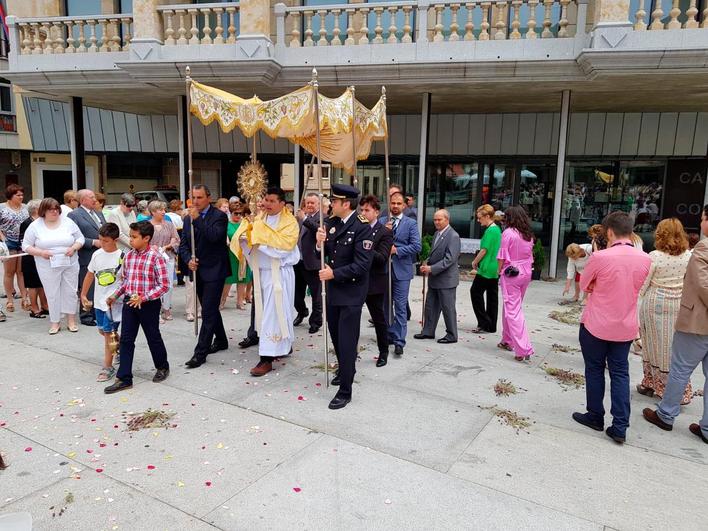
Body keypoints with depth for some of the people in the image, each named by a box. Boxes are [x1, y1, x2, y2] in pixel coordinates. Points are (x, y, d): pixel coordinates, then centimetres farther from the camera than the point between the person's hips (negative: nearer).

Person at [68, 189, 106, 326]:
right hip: (87, 258, -7)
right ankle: (86, 316, 11)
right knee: (88, 289, 0)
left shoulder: (99, 214, 17)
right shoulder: (74, 215, -7)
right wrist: (93, 242, -19)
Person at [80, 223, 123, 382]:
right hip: (99, 300, 6)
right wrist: (83, 294, 15)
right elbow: (90, 275, 14)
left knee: (108, 333, -4)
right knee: (102, 330, 17)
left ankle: (107, 367, 5)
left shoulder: (122, 257, -13)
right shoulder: (97, 255, 3)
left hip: (114, 301, -6)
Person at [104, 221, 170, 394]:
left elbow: (164, 285, -16)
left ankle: (162, 367, 34)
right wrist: (115, 296, 8)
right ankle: (124, 378, 12)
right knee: (126, 340, 5)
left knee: (153, 338, 10)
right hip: (129, 302, 5)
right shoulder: (128, 255, 4)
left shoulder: (155, 257, -15)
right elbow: (125, 280, 17)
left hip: (149, 304, -5)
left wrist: (144, 298, -22)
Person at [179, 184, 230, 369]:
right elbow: (183, 244, 10)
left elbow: (214, 236, -25)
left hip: (214, 271, -7)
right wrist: (188, 259, -7)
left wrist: (198, 218, -23)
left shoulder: (219, 216, -8)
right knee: (210, 309, 18)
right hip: (197, 271, 7)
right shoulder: (188, 219, 11)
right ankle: (221, 340, 35)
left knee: (208, 312, -7)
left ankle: (200, 352, -4)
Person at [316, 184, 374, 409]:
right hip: (334, 289, 7)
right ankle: (345, 369, 44)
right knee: (335, 334, 21)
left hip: (351, 292, -7)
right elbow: (326, 253, 9)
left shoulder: (362, 227, -18)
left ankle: (345, 391, 10)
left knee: (346, 340, -2)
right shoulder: (332, 222, 2)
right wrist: (321, 243, -12)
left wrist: (334, 273, -20)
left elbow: (362, 265, -22)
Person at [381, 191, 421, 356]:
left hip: (401, 270, -3)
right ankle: (389, 335, 30)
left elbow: (416, 246, -10)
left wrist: (397, 250, -15)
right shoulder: (381, 222, 6)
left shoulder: (410, 223, -1)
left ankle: (399, 341, 0)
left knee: (400, 307, -3)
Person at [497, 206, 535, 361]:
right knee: (515, 307, 20)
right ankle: (508, 341, 31)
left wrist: (499, 270, 3)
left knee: (513, 310, -5)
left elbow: (502, 256, -11)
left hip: (511, 273, -7)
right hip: (526, 273, 7)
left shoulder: (508, 232, -12)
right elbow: (530, 256, 9)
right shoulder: (528, 235, 7)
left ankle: (524, 349, -12)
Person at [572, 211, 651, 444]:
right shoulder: (645, 259, -4)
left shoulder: (600, 257, -19)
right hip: (626, 327, 4)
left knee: (594, 370, 13)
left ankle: (595, 416, 25)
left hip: (596, 326, -4)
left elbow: (584, 285, -4)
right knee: (620, 373, 11)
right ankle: (620, 427, 11)